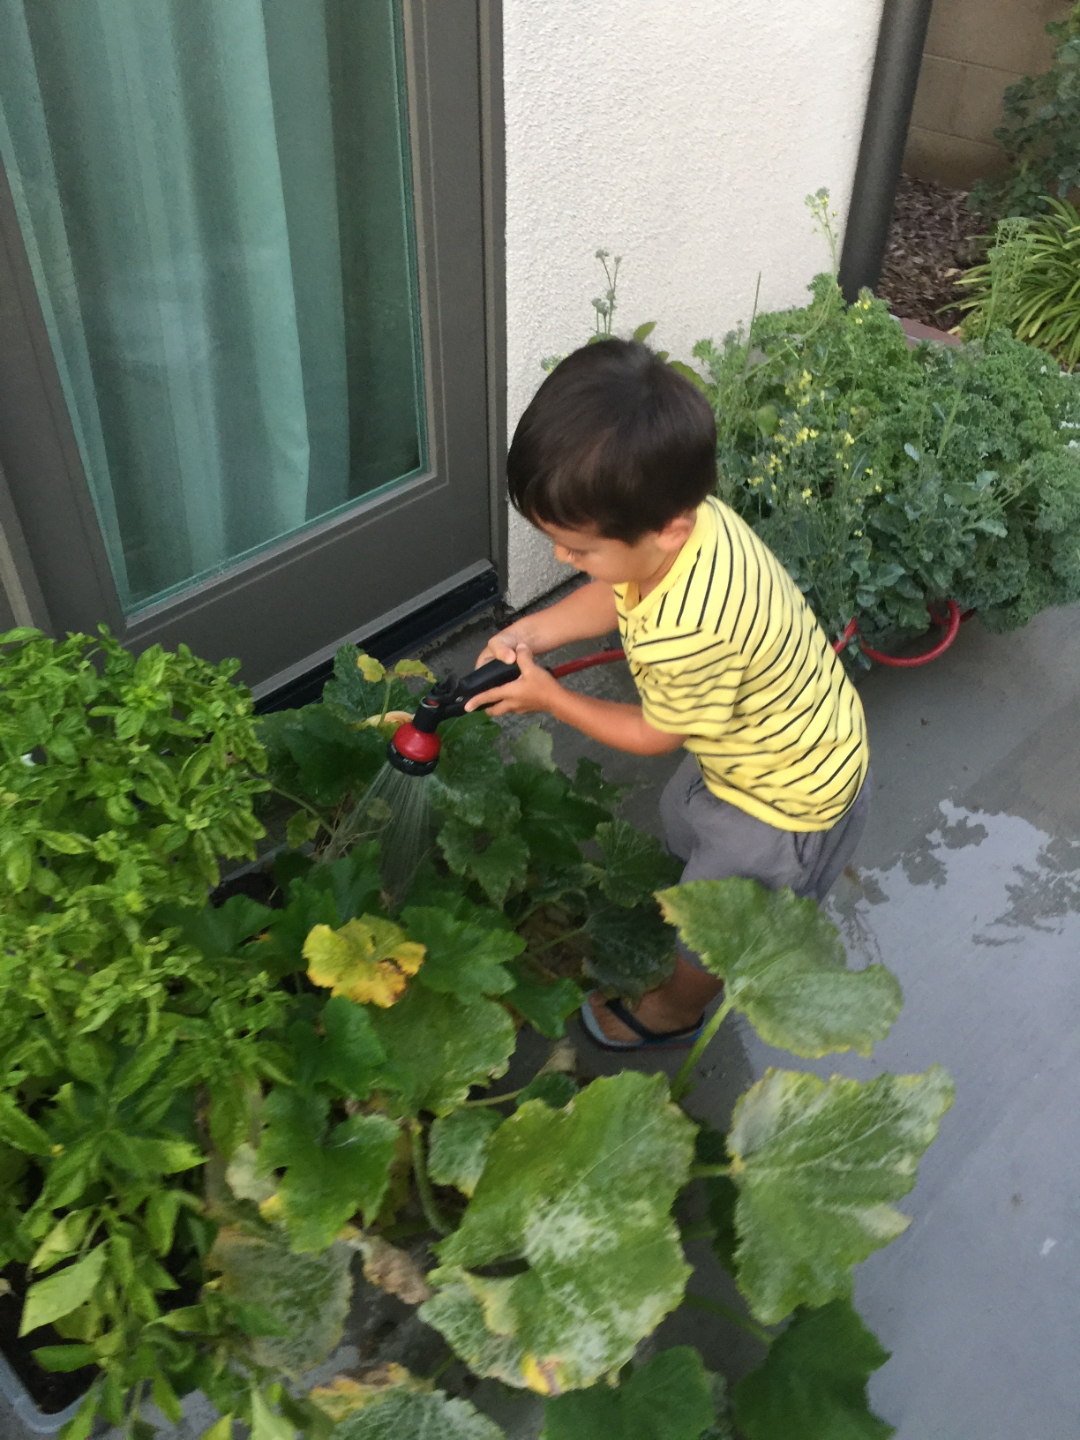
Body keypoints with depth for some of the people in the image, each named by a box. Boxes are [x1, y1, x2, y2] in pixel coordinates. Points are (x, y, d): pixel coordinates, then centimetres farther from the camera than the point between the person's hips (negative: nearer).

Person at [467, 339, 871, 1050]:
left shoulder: (685, 636, -45)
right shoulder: (681, 512, -22)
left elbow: (655, 735, -22)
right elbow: (620, 594, 1)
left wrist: (550, 698, -12)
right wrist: (535, 630, -13)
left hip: (793, 799, -8)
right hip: (770, 738, 8)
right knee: (684, 821, 33)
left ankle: (673, 1013, 47)